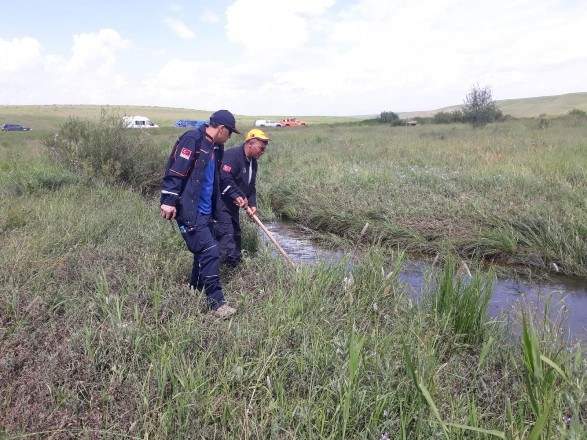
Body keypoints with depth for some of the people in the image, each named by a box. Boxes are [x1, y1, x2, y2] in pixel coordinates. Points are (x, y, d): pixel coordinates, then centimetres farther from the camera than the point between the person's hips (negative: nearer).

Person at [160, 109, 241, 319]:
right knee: (210, 253, -10)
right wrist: (169, 201, -23)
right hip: (189, 211, -9)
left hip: (205, 211, 10)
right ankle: (216, 303, -1)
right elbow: (175, 171, -20)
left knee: (203, 254, 15)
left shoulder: (216, 147, 14)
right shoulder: (192, 140, -14)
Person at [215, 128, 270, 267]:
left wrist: (252, 204, 1)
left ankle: (235, 264, 25)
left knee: (235, 234, 14)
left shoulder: (252, 162, 11)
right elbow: (224, 178, -30)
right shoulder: (232, 155, -20)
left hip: (232, 204, 10)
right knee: (226, 234, -14)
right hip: (220, 202, -10)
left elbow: (251, 186, 15)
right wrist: (238, 196, -26)